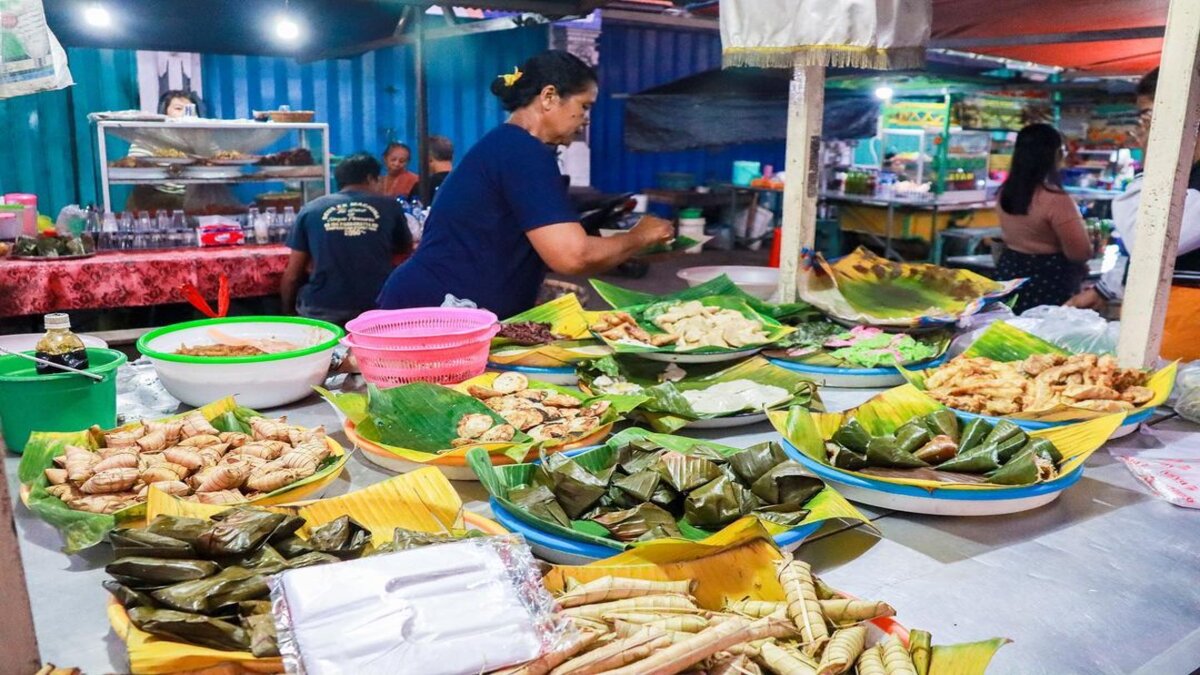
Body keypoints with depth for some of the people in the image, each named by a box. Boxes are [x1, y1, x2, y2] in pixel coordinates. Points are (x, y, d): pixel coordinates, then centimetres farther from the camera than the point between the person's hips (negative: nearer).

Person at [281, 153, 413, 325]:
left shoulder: (310, 209, 8)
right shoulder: (390, 206, 8)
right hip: (377, 308, 0)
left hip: (322, 310, 1)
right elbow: (406, 249, 27)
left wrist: (288, 312, 25)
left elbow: (292, 275, 10)